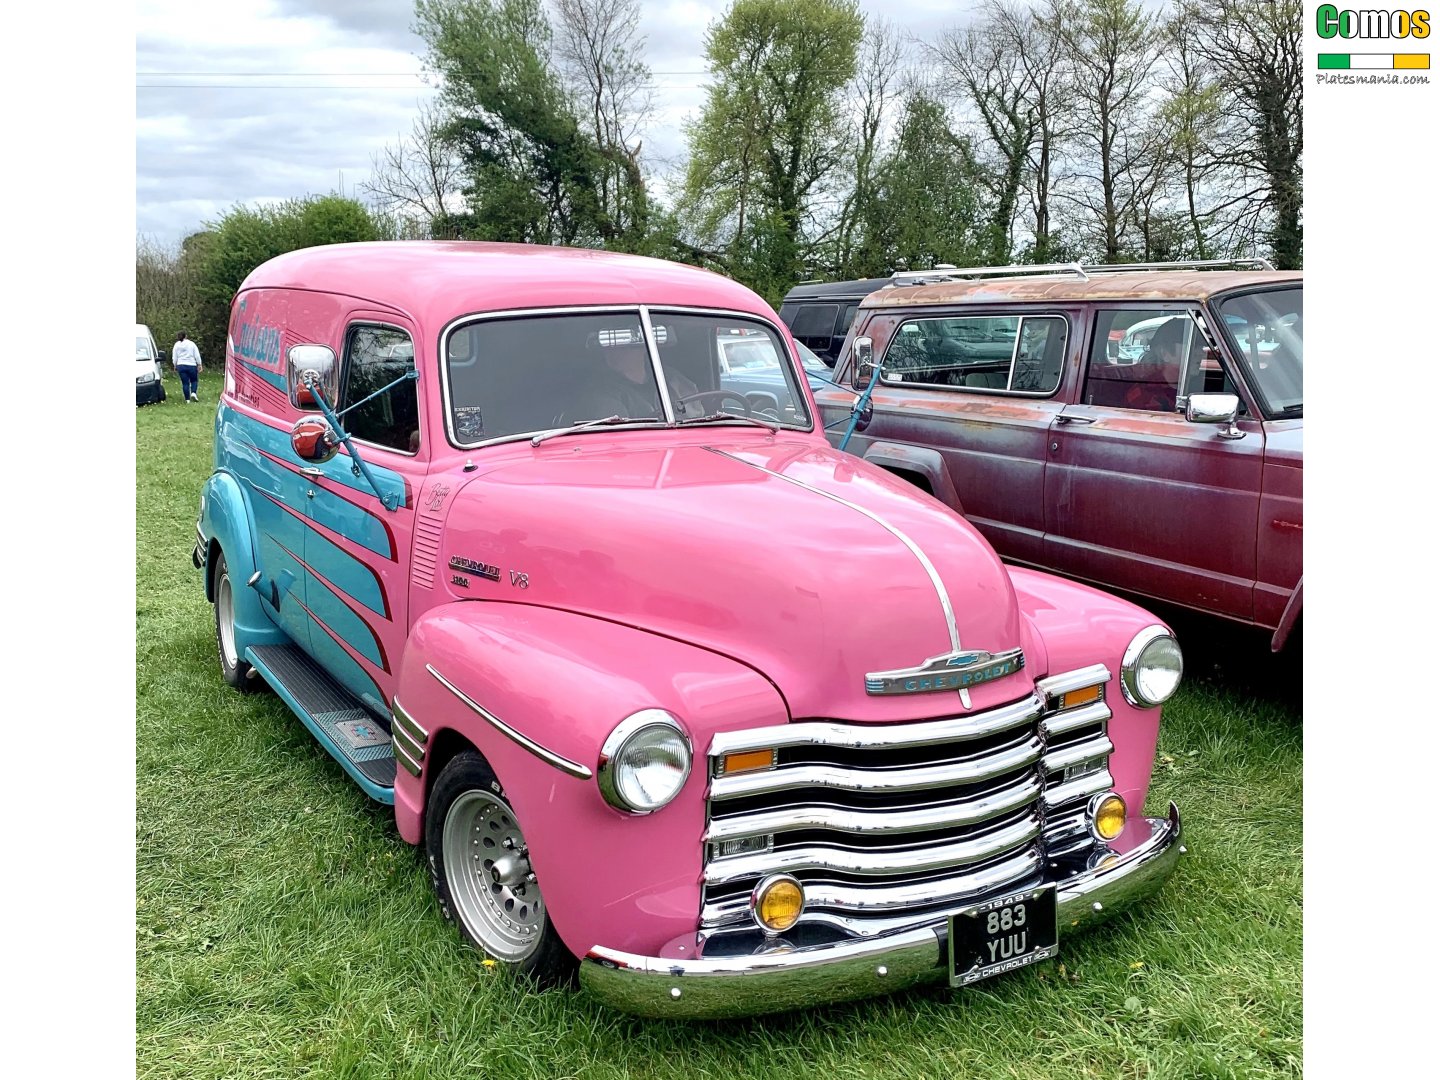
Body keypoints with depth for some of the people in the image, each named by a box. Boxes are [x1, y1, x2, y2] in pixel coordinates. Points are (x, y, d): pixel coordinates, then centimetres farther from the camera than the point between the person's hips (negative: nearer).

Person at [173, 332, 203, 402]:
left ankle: (187, 399, 2)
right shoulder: (191, 344, -1)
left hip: (181, 366, 2)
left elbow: (174, 358, 7)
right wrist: (200, 365, 4)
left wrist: (175, 366, 18)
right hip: (191, 365, -2)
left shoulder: (176, 345, 5)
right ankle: (193, 393, -11)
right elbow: (197, 356, -2)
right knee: (194, 380, 14)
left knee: (185, 383, 4)